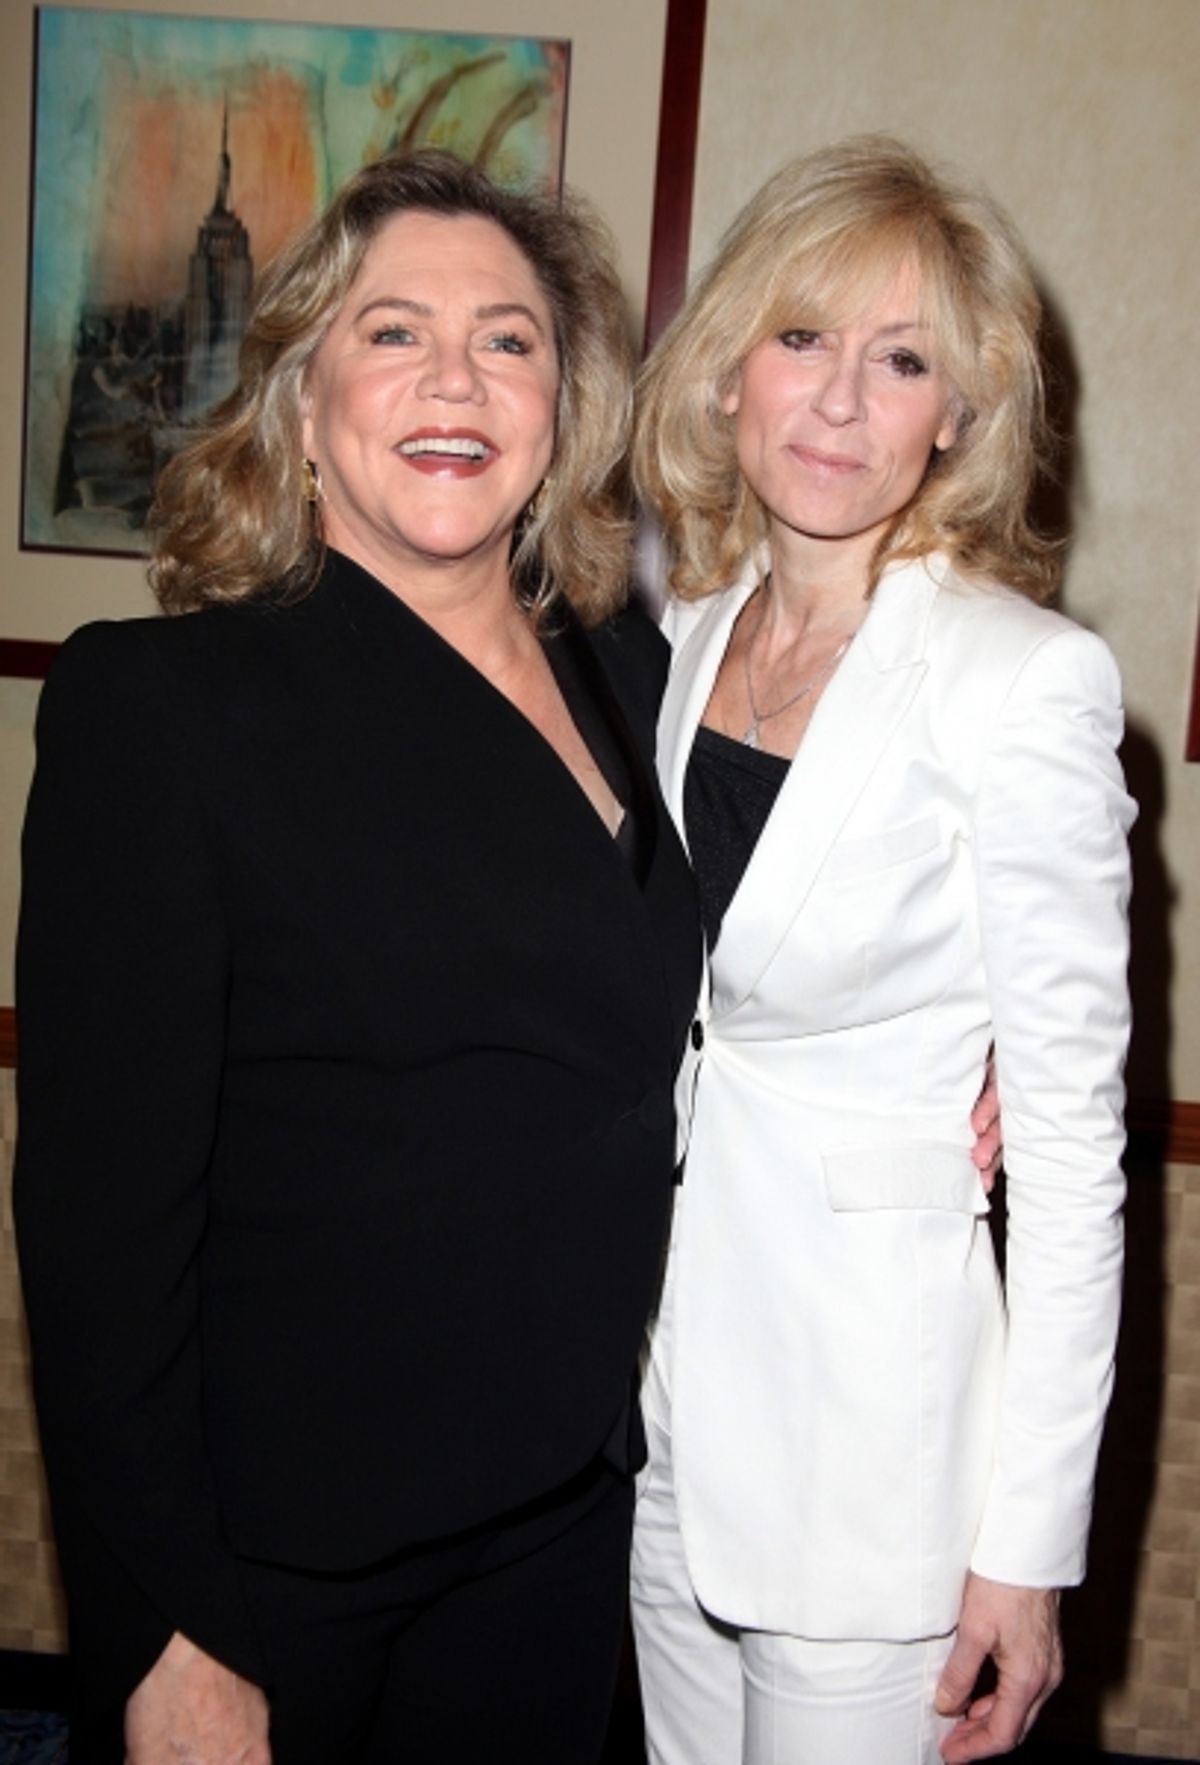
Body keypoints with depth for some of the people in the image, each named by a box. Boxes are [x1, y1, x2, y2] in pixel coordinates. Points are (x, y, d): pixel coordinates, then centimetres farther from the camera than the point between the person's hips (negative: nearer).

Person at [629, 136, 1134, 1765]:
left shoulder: (1024, 683, -17)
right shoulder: (681, 638, 1)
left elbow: (1071, 1141, -15)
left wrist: (1031, 1543, -12)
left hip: (869, 1421, -5)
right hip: (667, 1379, 6)